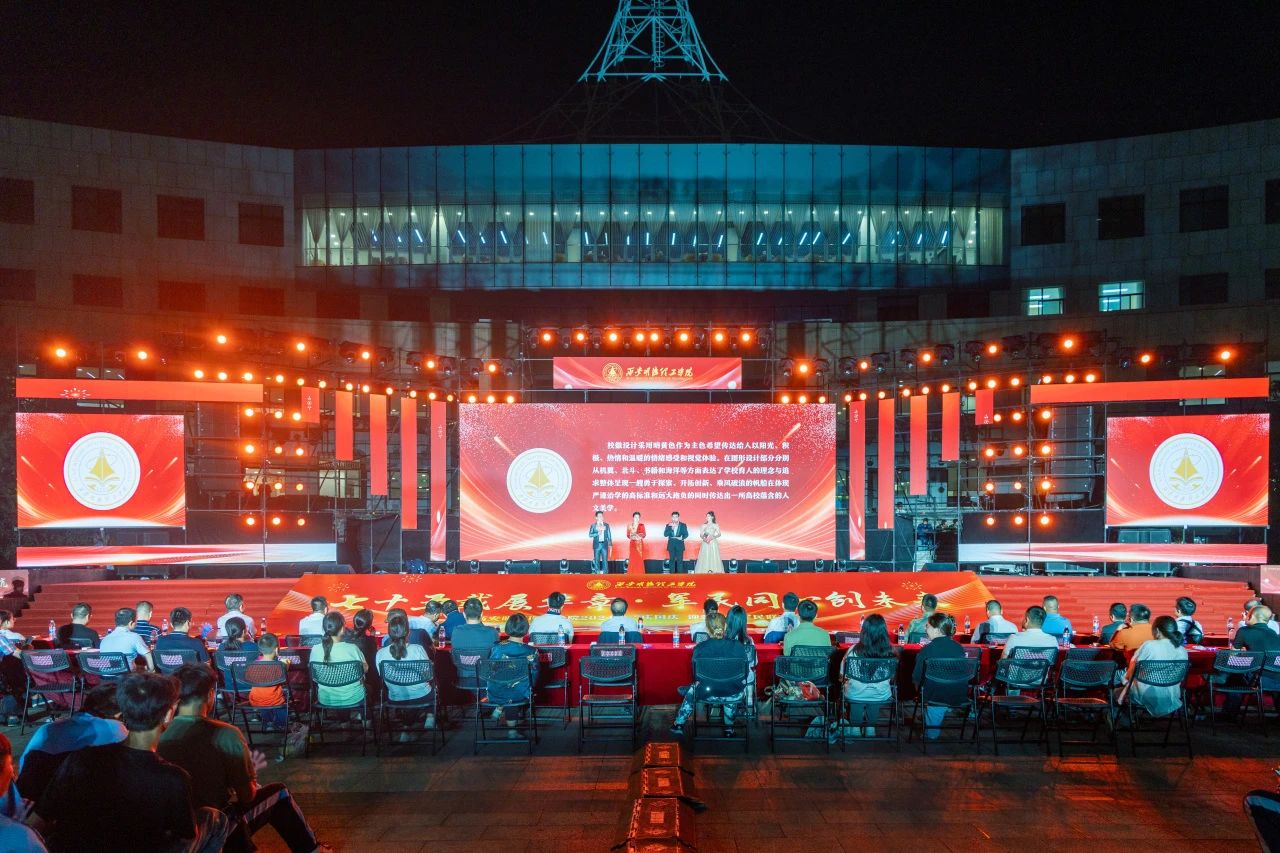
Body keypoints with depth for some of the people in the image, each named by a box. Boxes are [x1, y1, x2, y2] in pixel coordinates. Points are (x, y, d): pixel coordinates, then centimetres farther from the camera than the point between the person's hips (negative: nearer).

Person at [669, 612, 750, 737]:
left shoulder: (699, 648, -14)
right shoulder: (738, 646, -13)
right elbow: (747, 671, -2)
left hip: (708, 693, -1)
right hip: (734, 695, 1)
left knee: (691, 690, 32)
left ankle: (679, 725, 42)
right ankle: (729, 728, 45)